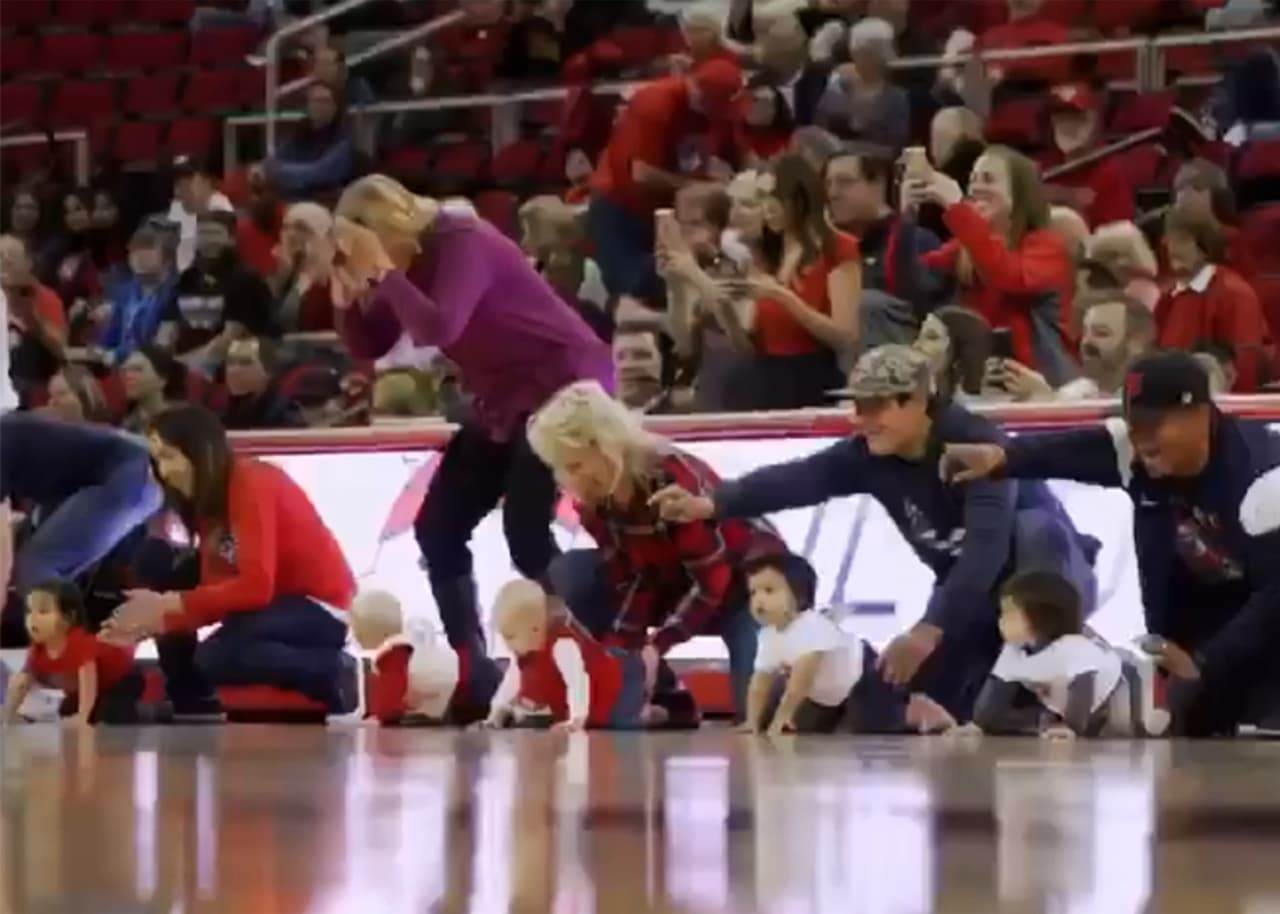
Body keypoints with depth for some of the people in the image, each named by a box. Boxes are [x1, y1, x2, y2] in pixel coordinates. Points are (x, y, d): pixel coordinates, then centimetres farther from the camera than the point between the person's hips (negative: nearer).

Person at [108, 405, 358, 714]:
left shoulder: (253, 484, -20)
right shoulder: (209, 499, 6)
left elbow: (256, 587, -29)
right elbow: (215, 588, 1)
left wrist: (169, 603, -26)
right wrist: (155, 621, -14)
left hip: (321, 609, -9)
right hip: (275, 601, 9)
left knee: (216, 657, -33)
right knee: (156, 560, 2)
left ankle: (331, 671, -12)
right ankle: (190, 703, 5)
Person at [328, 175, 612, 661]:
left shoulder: (463, 243, -21)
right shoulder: (410, 263, 3)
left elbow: (438, 328, -35)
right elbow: (370, 347, 7)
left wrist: (384, 273, -29)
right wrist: (349, 299, -10)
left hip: (564, 385, -10)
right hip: (502, 401, 10)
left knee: (525, 534, -22)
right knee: (437, 529, 6)